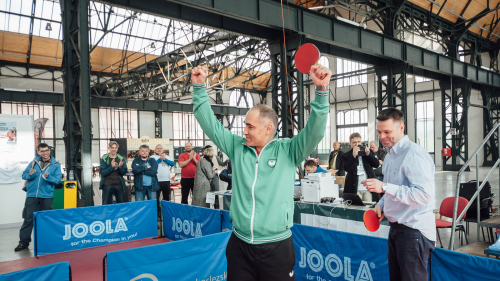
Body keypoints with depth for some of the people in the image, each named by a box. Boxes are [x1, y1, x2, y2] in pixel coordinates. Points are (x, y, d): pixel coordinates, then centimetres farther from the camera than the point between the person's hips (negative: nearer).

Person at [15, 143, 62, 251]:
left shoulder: (56, 164, 2)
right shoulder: (34, 162, 8)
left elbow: (58, 180, -5)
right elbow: (24, 175, 8)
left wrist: (48, 177, -21)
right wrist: (30, 174, -13)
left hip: (46, 195, -1)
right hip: (31, 195, 1)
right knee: (28, 219, 2)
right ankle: (24, 242, 10)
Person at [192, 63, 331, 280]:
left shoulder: (287, 151, -5)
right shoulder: (237, 147, 4)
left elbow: (315, 130, -16)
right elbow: (210, 123, 4)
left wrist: (321, 90, -28)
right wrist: (199, 87, -2)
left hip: (277, 247, -3)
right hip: (239, 245, 3)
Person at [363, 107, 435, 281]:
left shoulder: (414, 154, -17)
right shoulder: (390, 155, 13)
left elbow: (424, 194, -27)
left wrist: (385, 187, -30)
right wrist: (381, 205, 9)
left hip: (414, 232, -9)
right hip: (396, 228, 9)